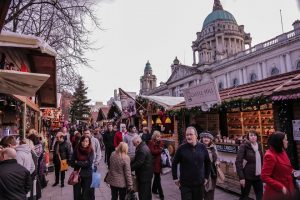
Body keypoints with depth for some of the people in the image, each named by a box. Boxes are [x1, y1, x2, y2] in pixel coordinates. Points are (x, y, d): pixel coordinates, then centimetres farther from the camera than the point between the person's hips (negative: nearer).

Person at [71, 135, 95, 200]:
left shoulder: (91, 151, -9)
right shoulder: (76, 150, -5)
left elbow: (89, 164, -16)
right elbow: (72, 163, -3)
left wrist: (77, 162, -12)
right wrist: (83, 163, -13)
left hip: (87, 175, -1)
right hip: (77, 174, 2)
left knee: (86, 195, 9)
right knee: (77, 194, 11)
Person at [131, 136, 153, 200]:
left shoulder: (142, 150, -25)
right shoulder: (143, 146, 8)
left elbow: (138, 163, -25)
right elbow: (136, 159, 12)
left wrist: (129, 168, -15)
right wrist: (130, 164, 2)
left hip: (144, 175, -10)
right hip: (146, 173, 10)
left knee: (143, 193, -1)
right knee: (147, 191, 22)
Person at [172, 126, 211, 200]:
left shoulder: (202, 147, -2)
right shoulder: (181, 148, -10)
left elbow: (208, 163, 10)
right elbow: (174, 163, -1)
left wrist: (206, 177, 10)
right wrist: (175, 178, -2)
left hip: (199, 184, 3)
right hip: (185, 184, -2)